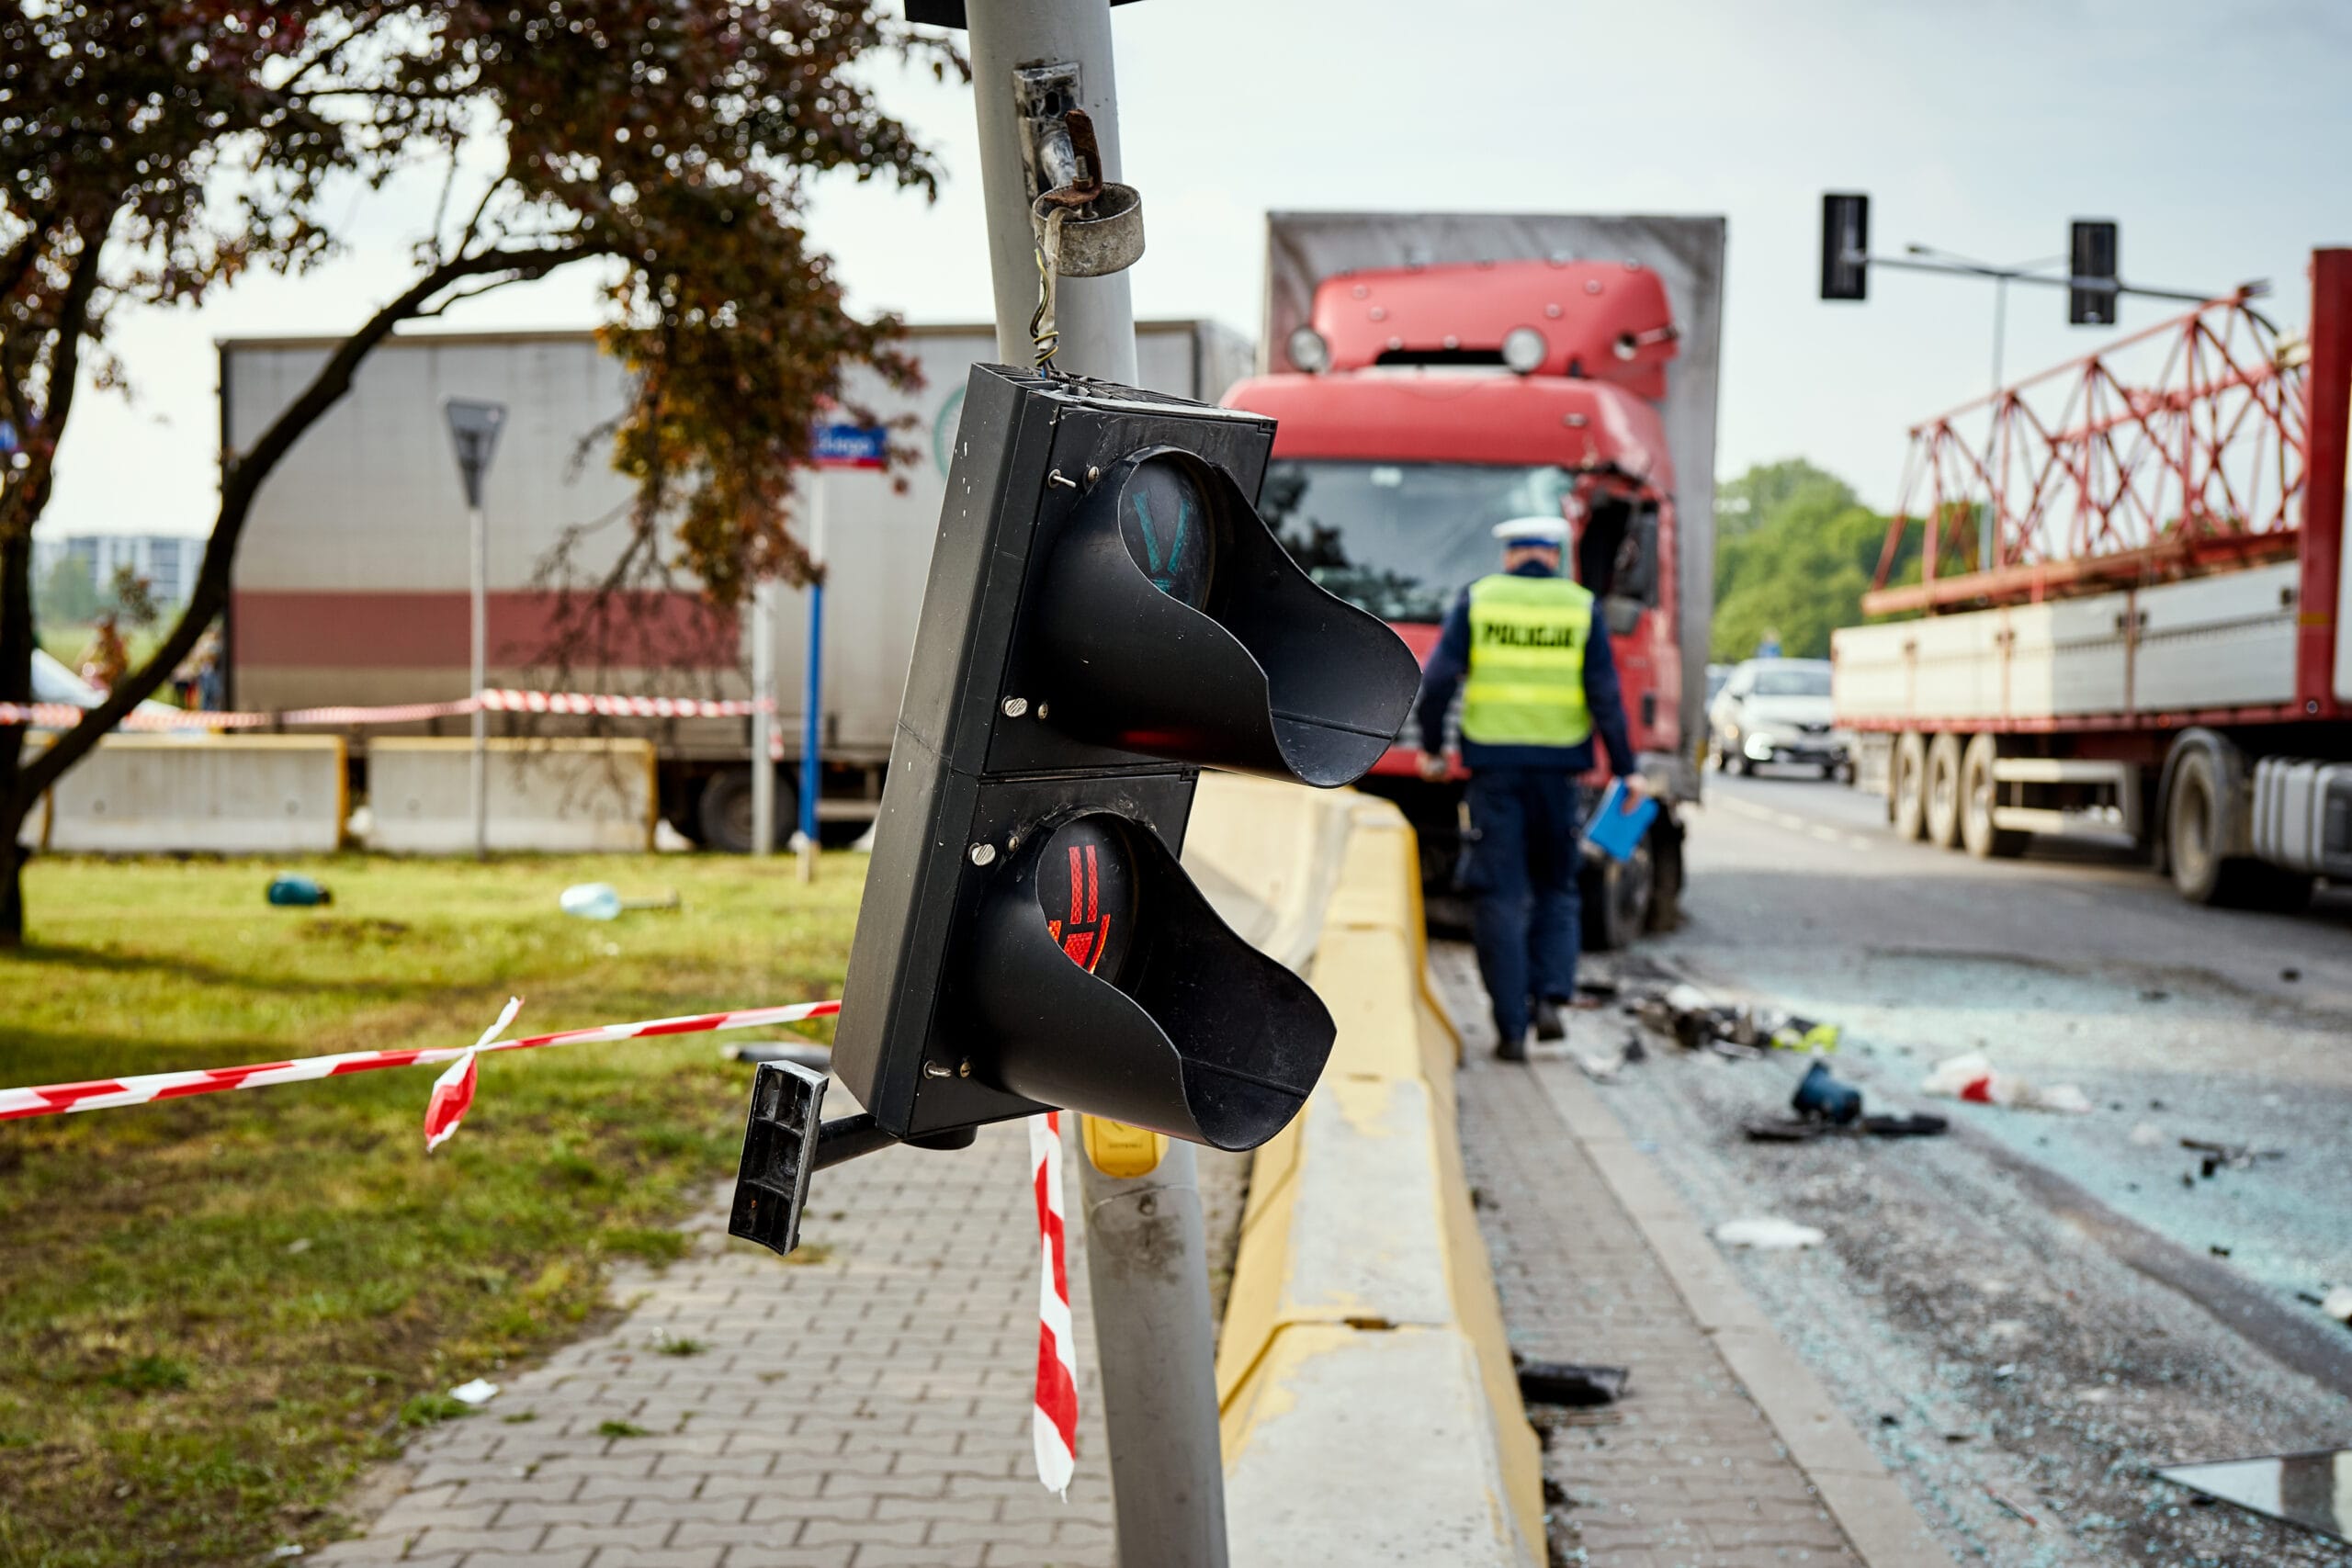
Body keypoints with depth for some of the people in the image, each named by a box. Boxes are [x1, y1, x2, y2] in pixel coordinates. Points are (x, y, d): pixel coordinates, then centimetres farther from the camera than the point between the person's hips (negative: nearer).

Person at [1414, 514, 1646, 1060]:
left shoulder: (1476, 600, 3)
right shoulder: (1581, 608, 5)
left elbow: (1438, 678, -2)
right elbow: (1605, 695, 0)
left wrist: (1431, 748, 9)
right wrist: (1626, 769, 4)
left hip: (1493, 764, -1)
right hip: (1557, 767, 1)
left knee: (1501, 897, 3)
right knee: (1555, 889, 17)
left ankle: (1511, 1028, 1)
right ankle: (1551, 996, -1)